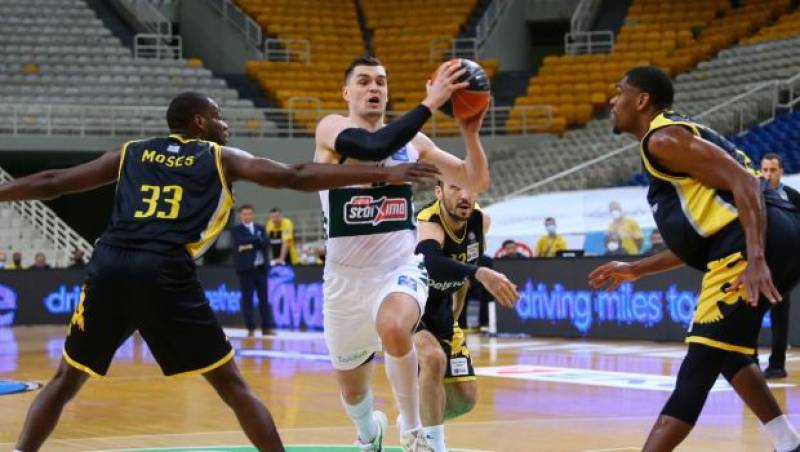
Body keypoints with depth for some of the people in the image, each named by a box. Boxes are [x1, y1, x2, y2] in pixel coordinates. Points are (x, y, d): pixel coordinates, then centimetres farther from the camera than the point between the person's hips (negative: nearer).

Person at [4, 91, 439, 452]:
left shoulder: (130, 153, 27)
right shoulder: (221, 157, 18)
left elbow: (52, 183, 29)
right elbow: (297, 177, 10)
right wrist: (384, 174, 10)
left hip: (109, 266, 3)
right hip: (166, 274, -3)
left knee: (67, 379, 20)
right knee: (231, 385, 7)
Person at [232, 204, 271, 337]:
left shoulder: (260, 228, 16)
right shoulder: (236, 230, 3)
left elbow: (266, 242, -1)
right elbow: (242, 241, -16)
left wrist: (250, 245, -12)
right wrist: (257, 239, -9)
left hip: (261, 267, 4)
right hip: (246, 268, -4)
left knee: (263, 298, 4)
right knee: (247, 299, -4)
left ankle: (266, 328, 7)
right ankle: (250, 329, -2)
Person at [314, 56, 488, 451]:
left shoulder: (412, 140, 5)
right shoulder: (331, 128, -8)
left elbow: (476, 182, 8)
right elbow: (374, 147, -31)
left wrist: (470, 134, -10)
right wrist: (430, 104, -32)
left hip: (401, 266, 0)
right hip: (347, 275, 0)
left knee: (393, 330, -36)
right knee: (352, 390, 15)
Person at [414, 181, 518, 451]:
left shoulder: (480, 221, -10)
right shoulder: (428, 224, -32)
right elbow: (430, 262, -57)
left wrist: (455, 312, 16)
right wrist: (480, 273, -71)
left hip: (439, 310, 7)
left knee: (464, 399, 6)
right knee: (434, 358, -36)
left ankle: (416, 420, 35)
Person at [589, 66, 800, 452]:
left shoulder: (663, 139, -3)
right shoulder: (675, 137, 28)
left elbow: (744, 182, -16)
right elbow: (699, 239, 31)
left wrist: (756, 258, -26)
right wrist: (637, 269, 34)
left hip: (761, 241, -10)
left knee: (698, 367, -10)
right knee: (725, 350, 26)